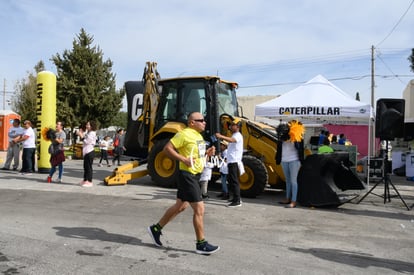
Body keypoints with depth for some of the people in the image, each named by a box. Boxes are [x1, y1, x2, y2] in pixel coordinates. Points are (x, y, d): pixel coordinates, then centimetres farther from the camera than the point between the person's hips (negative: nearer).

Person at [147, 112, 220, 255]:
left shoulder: (198, 136, 14)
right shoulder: (184, 134, -15)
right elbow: (167, 148, -18)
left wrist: (207, 153, 5)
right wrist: (184, 159, -23)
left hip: (194, 176, 10)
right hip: (187, 175, -10)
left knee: (180, 206, 18)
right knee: (199, 209, -5)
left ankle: (156, 228, 32)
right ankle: (201, 244, 7)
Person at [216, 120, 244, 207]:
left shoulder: (238, 135, -11)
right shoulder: (234, 135, 23)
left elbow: (231, 140, -35)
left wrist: (221, 136, -47)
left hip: (234, 162, -11)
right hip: (231, 162, 11)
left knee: (234, 181, -9)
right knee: (230, 180, 17)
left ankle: (237, 201, -6)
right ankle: (236, 198, 27)